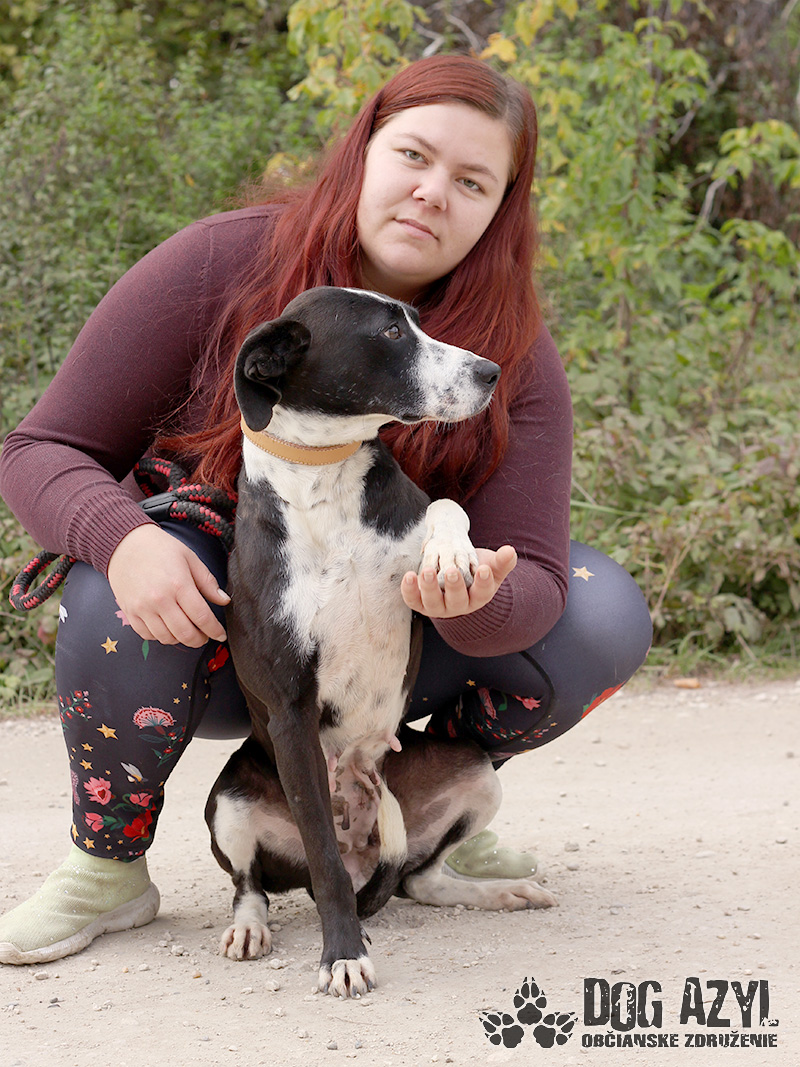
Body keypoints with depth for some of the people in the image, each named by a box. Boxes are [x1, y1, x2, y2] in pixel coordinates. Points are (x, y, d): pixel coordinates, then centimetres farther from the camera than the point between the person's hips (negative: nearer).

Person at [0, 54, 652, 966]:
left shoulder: (514, 357, -13)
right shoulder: (219, 267, -19)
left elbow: (532, 580, -19)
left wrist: (476, 599, -45)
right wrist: (123, 540, -38)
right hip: (205, 640, -2)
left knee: (604, 610, -17)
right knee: (119, 589, -35)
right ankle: (108, 868, -11)